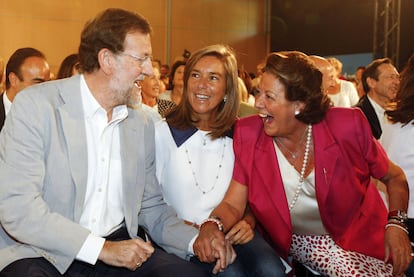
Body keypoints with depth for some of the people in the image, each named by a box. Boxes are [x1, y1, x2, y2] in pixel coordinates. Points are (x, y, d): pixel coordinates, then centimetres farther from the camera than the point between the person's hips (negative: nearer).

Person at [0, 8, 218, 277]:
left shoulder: (142, 123, 9)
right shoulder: (36, 104, -9)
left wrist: (197, 241, -4)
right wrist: (102, 248, -18)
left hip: (120, 248, 4)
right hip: (42, 254, -3)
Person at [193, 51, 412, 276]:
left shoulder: (347, 127, -14)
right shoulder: (248, 134, -13)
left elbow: (394, 177, 0)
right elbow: (232, 204, -10)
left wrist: (396, 223, -15)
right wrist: (213, 225, -31)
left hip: (358, 238, 1)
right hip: (297, 245, 0)